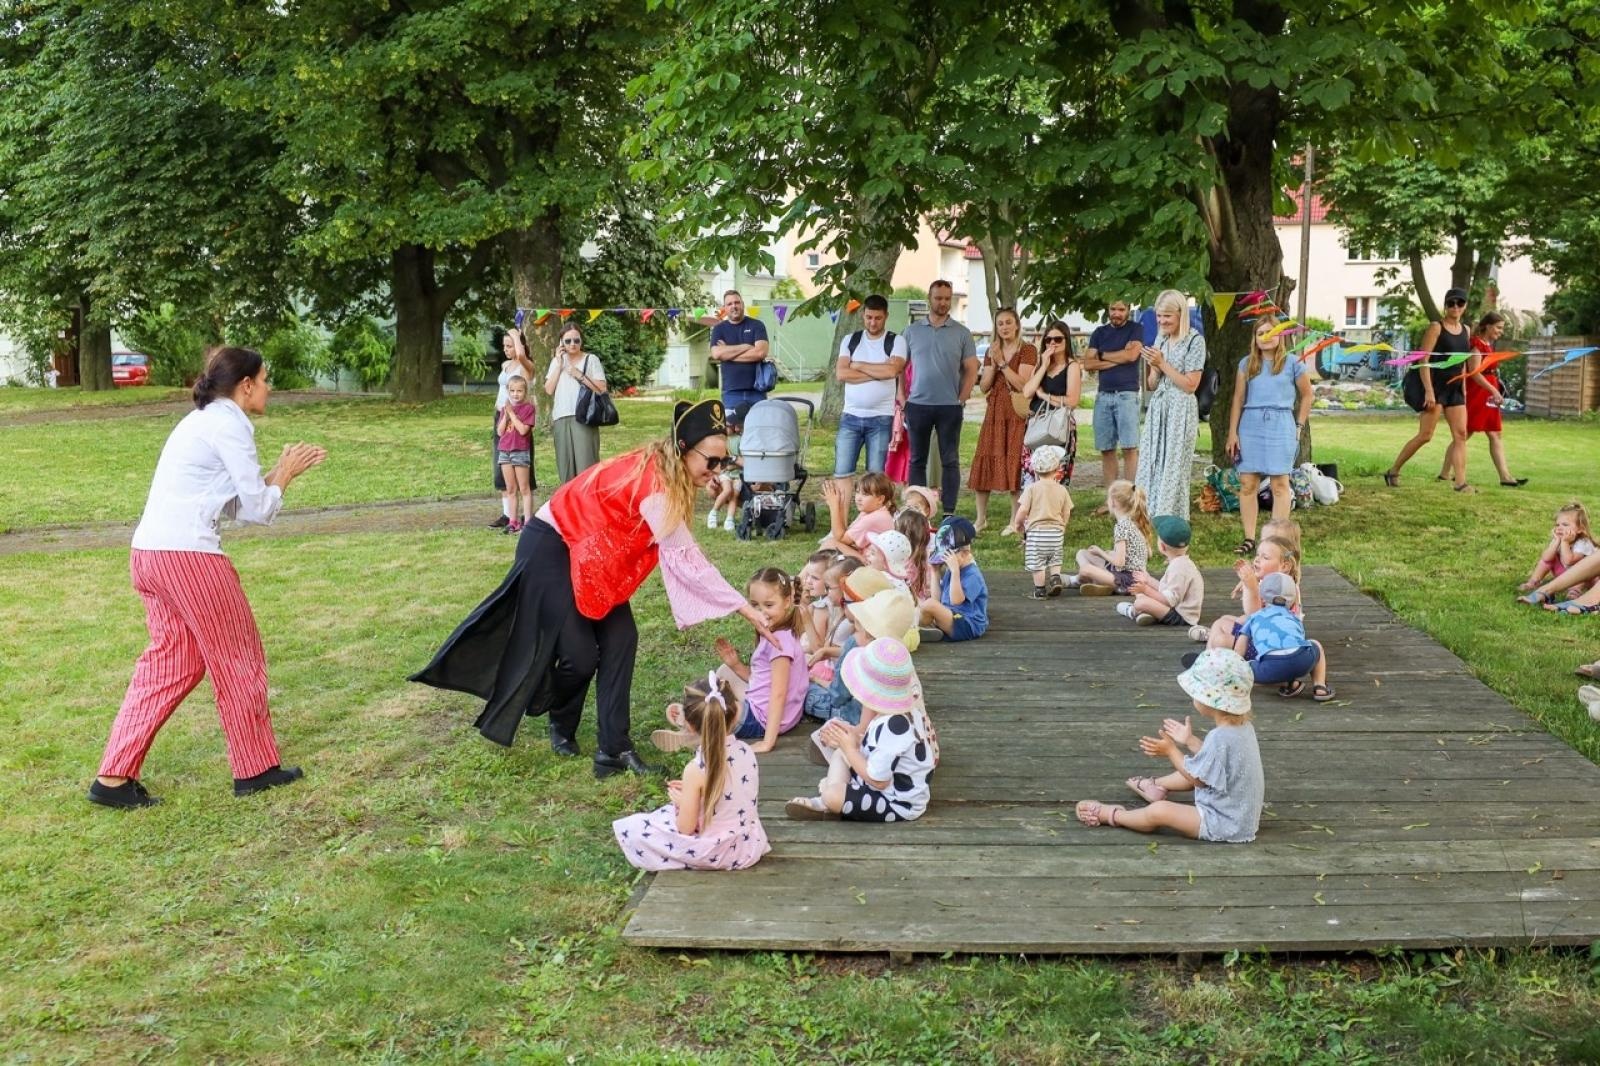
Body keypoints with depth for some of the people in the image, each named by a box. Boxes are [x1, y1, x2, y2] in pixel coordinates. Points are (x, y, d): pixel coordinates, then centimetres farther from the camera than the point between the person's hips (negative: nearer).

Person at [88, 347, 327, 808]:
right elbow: (256, 511, -7)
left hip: (148, 554, 9)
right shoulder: (230, 425, -8)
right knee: (237, 658, 5)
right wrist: (285, 473, 8)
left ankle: (114, 778, 10)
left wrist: (280, 471, 18)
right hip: (189, 555, -9)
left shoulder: (201, 420, 21)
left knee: (169, 661, 13)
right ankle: (256, 768, 16)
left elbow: (232, 504, 21)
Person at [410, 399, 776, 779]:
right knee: (581, 653, -7)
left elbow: (677, 555, -1)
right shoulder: (653, 483, -31)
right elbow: (686, 558, -31)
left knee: (620, 639, -6)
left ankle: (614, 749, -4)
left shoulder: (665, 474, -3)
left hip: (588, 552, 9)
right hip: (550, 547, -9)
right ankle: (561, 723, 25)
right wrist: (745, 608, -29)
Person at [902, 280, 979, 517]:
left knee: (950, 461, 1)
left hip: (950, 407, -1)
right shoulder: (912, 331, 7)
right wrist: (902, 398, 1)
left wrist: (961, 400, -5)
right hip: (917, 405, 1)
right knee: (917, 460, 5)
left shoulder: (962, 333, 4)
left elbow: (971, 371, 4)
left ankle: (949, 513, 4)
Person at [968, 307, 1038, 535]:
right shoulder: (991, 351, 14)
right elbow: (983, 386, 9)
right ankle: (981, 518, 12)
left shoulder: (1027, 350, -3)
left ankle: (1015, 521, 1)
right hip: (994, 412, 5)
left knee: (1015, 463, -6)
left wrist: (1002, 362, -14)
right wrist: (993, 364, -5)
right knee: (984, 461, 3)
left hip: (1017, 414, -5)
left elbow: (1022, 384, -13)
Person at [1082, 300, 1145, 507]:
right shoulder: (1099, 332, 14)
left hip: (1127, 394, -4)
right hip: (1103, 395, 4)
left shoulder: (1135, 329, 4)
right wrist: (1118, 359, -5)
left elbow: (1131, 355, -12)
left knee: (1129, 447, -10)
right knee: (1106, 449, 3)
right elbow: (1088, 363, 4)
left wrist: (1103, 355, 0)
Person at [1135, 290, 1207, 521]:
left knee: (1173, 473, -4)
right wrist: (1153, 367, -6)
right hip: (1157, 409, 6)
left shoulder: (1195, 341, -7)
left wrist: (1163, 364, -13)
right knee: (1150, 469, 4)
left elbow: (1190, 385, -11)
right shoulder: (1160, 340, 12)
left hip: (1180, 412, -6)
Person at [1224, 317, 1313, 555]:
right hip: (1250, 425, 2)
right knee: (1247, 484, 1)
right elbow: (1238, 400, 8)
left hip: (1280, 425, -2)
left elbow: (1307, 396, 12)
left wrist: (1299, 426, 6)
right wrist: (1232, 433, 3)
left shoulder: (1292, 363, 4)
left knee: (1280, 484, -1)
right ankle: (1249, 538, 7)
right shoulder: (1247, 364, 10)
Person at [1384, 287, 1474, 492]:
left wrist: (1463, 389, 13)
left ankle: (1461, 482, -3)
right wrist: (1429, 391, -20)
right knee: (1425, 435, -6)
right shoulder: (1436, 327, -8)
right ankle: (1393, 472, 7)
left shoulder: (1466, 330, 12)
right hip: (1434, 385, -7)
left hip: (1454, 388, 7)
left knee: (1461, 434, -2)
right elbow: (1423, 360, -13)